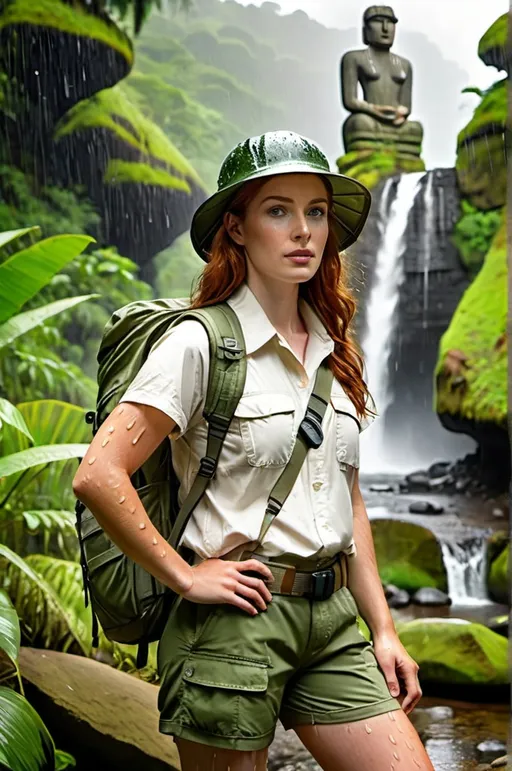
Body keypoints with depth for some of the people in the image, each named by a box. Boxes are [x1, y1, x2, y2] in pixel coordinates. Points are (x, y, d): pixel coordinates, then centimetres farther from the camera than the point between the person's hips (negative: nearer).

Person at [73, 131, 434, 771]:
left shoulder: (333, 354, 11)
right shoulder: (202, 344, -10)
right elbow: (98, 477, -17)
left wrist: (383, 630, 12)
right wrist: (185, 576, -12)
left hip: (333, 622, 6)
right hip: (236, 621, -6)